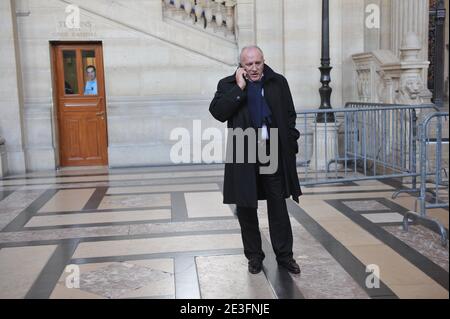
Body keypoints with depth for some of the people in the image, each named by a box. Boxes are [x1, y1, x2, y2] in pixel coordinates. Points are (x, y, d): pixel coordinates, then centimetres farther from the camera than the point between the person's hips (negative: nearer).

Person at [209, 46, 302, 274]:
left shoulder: (278, 82, 6)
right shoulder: (228, 85, 1)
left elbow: (290, 116, 11)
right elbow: (218, 112, -15)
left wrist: (290, 143, 4)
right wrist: (239, 87, -15)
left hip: (274, 152, 1)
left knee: (278, 205, 7)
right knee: (246, 207, 8)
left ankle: (284, 255, 20)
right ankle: (254, 256, 24)